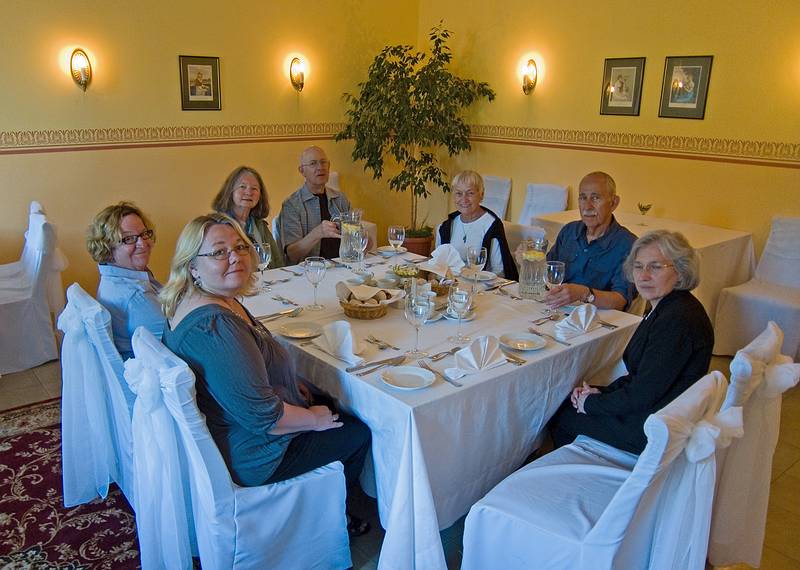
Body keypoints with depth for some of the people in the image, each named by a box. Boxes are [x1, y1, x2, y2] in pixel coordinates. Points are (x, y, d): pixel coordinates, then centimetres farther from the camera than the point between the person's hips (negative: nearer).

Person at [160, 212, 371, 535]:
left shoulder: (193, 303, 0)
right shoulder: (215, 324, -34)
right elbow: (261, 415, -31)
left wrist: (290, 384, 8)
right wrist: (315, 419, -14)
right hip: (246, 457, -10)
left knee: (327, 402, 24)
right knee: (358, 433, 7)